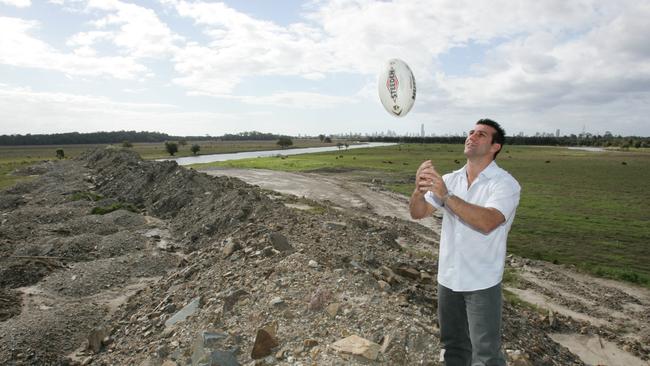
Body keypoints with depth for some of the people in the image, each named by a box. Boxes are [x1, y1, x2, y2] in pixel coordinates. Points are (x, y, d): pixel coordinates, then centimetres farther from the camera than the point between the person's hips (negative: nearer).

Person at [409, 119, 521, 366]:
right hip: (448, 278, 5)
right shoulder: (449, 180, 3)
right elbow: (417, 213, -4)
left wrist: (446, 196, -36)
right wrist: (419, 190, -24)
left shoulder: (505, 184, -12)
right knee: (452, 346, 22)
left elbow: (487, 222, -30)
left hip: (482, 283, -5)